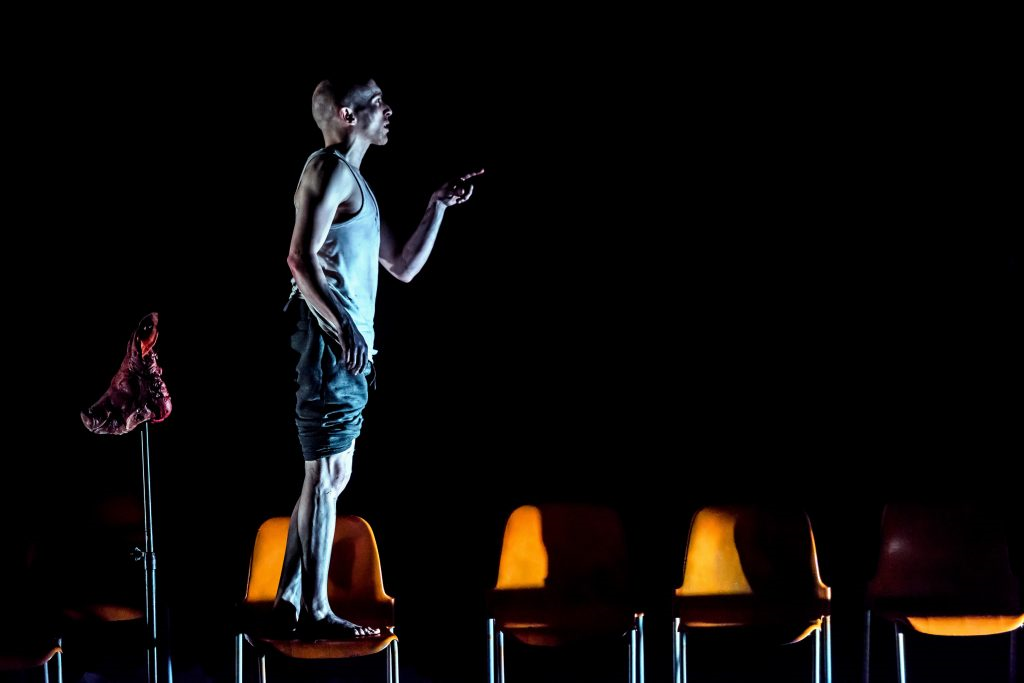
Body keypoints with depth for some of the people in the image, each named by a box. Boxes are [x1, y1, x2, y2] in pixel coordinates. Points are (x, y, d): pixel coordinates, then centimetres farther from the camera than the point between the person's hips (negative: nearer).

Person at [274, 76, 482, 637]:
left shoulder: (354, 181, 24)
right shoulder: (330, 169, -6)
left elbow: (403, 266, 28)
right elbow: (301, 257, -18)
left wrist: (439, 205, 23)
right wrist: (343, 328, -25)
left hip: (346, 344, 10)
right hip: (330, 339, -10)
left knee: (328, 475, 11)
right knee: (327, 473, -9)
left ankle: (290, 602, 13)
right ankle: (315, 610, -8)